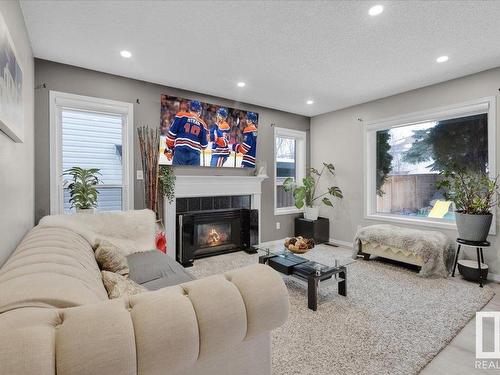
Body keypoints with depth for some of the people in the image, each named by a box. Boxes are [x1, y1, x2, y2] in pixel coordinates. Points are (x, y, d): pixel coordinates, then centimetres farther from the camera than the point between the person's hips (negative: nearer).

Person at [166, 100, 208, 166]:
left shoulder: (181, 116, 9)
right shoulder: (202, 124, 15)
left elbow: (172, 132, 3)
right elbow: (204, 144, 13)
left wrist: (170, 147, 13)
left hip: (180, 150, -2)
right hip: (195, 153, 2)